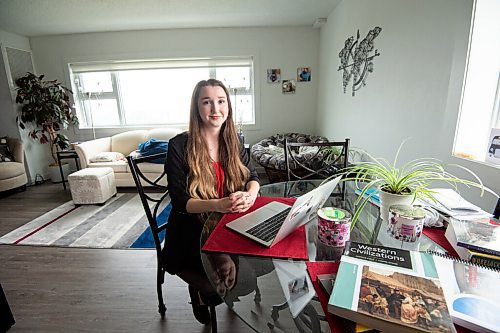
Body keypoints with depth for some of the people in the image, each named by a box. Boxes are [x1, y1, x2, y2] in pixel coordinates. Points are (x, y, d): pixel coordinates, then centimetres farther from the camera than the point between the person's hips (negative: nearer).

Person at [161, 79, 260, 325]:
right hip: (192, 232, -4)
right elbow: (179, 201, -15)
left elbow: (252, 176, 4)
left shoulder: (232, 141, 1)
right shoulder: (179, 146, -14)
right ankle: (200, 293, 22)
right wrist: (219, 204, -32)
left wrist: (250, 195, -20)